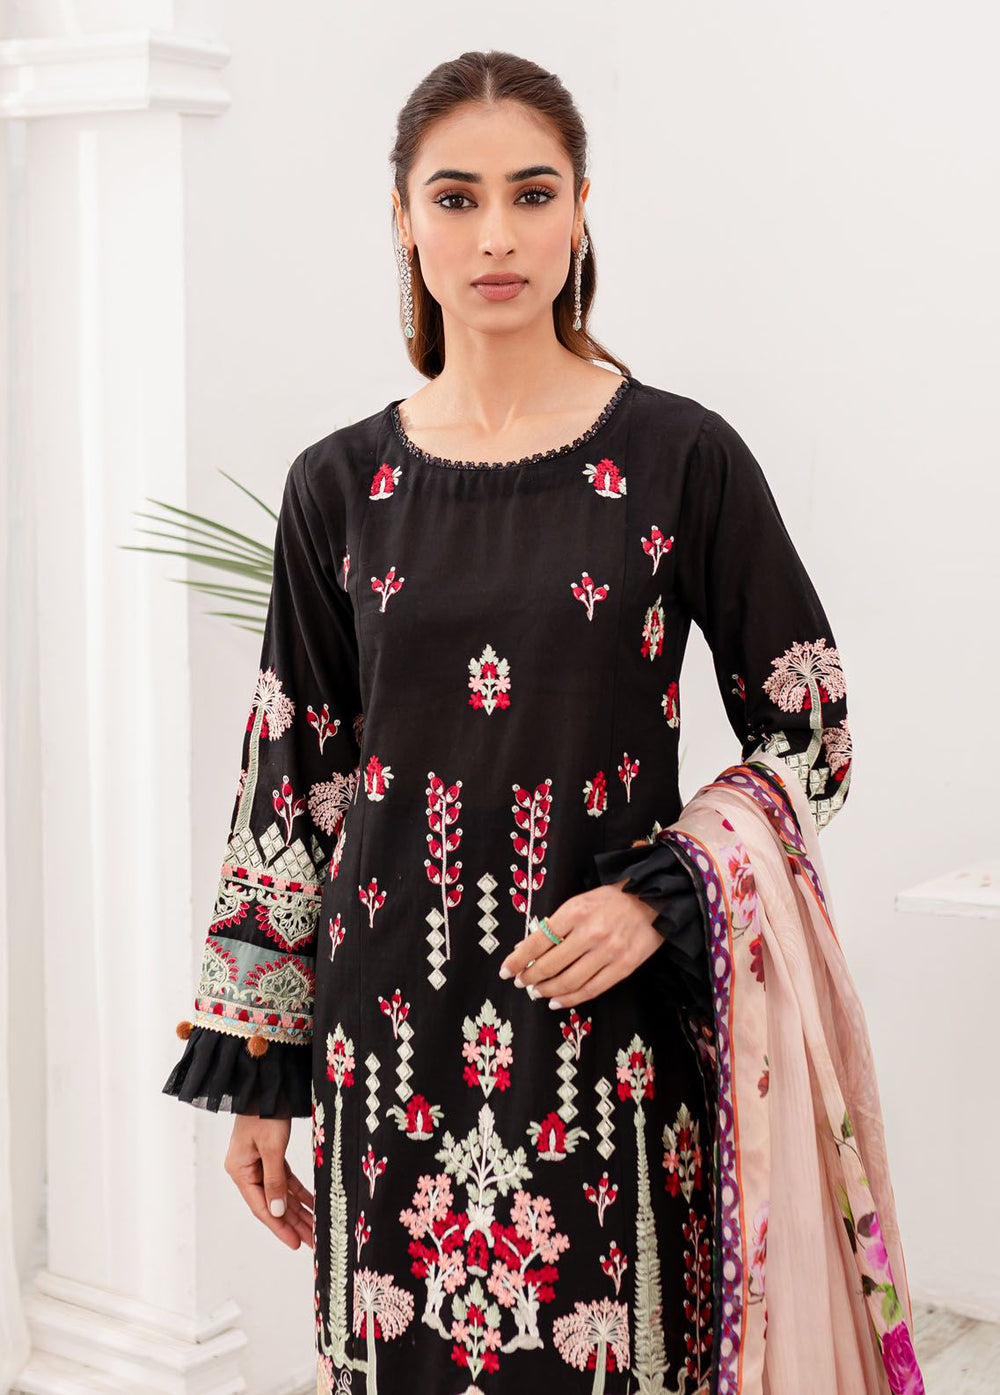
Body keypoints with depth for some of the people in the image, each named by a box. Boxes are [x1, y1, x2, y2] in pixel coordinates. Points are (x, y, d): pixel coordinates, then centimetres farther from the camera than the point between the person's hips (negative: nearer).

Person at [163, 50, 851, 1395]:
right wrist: (256, 1076, 8)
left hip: (615, 1028, -2)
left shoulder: (683, 458, -3)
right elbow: (292, 784, 7)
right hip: (394, 1027, 2)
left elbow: (812, 736, 2)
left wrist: (659, 896, -13)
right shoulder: (340, 487, 3)